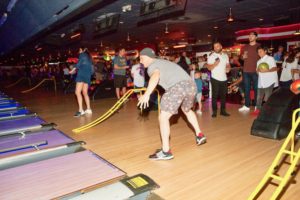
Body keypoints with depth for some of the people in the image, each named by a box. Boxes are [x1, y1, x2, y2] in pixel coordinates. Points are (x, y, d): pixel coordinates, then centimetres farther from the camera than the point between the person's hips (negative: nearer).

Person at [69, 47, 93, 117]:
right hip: (88, 76, 8)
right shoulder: (89, 56, 23)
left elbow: (79, 63, -11)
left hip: (82, 75, -8)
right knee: (85, 93, 14)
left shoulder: (82, 54, 3)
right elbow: (91, 67, 22)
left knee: (78, 92, -13)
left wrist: (73, 70, -9)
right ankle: (88, 109, 15)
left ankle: (80, 110, -22)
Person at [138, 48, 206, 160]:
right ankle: (199, 135, 42)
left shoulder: (152, 66, 8)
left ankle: (166, 152, -1)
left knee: (163, 117, -1)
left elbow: (155, 76, -18)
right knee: (187, 110, 34)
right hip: (191, 85, 9)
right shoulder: (163, 62, 34)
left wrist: (147, 94, -30)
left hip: (177, 87, -9)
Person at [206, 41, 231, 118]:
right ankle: (214, 111, 4)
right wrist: (214, 64, -28)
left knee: (223, 95, 9)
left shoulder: (225, 55, 12)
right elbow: (209, 67, -10)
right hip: (215, 79, -5)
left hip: (224, 79, 5)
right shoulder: (211, 56, -4)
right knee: (215, 95, -2)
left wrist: (228, 68, -4)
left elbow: (228, 65, 18)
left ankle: (223, 110, 18)